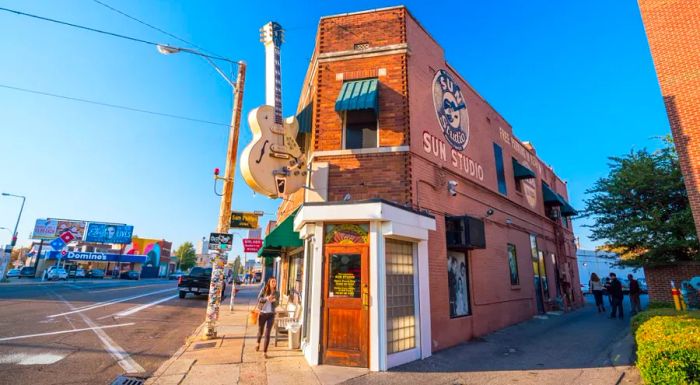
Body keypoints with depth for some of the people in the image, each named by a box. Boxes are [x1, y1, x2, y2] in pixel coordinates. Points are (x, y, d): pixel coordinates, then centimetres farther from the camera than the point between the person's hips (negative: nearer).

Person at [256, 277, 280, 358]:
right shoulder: (264, 290, -5)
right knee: (260, 332, 18)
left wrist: (274, 301, -21)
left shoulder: (277, 293, -1)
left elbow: (276, 304, 1)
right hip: (262, 313, 0)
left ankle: (265, 352, 10)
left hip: (271, 315, 0)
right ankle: (258, 343, 50)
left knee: (267, 334, -2)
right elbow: (258, 299, -10)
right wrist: (266, 298, -26)